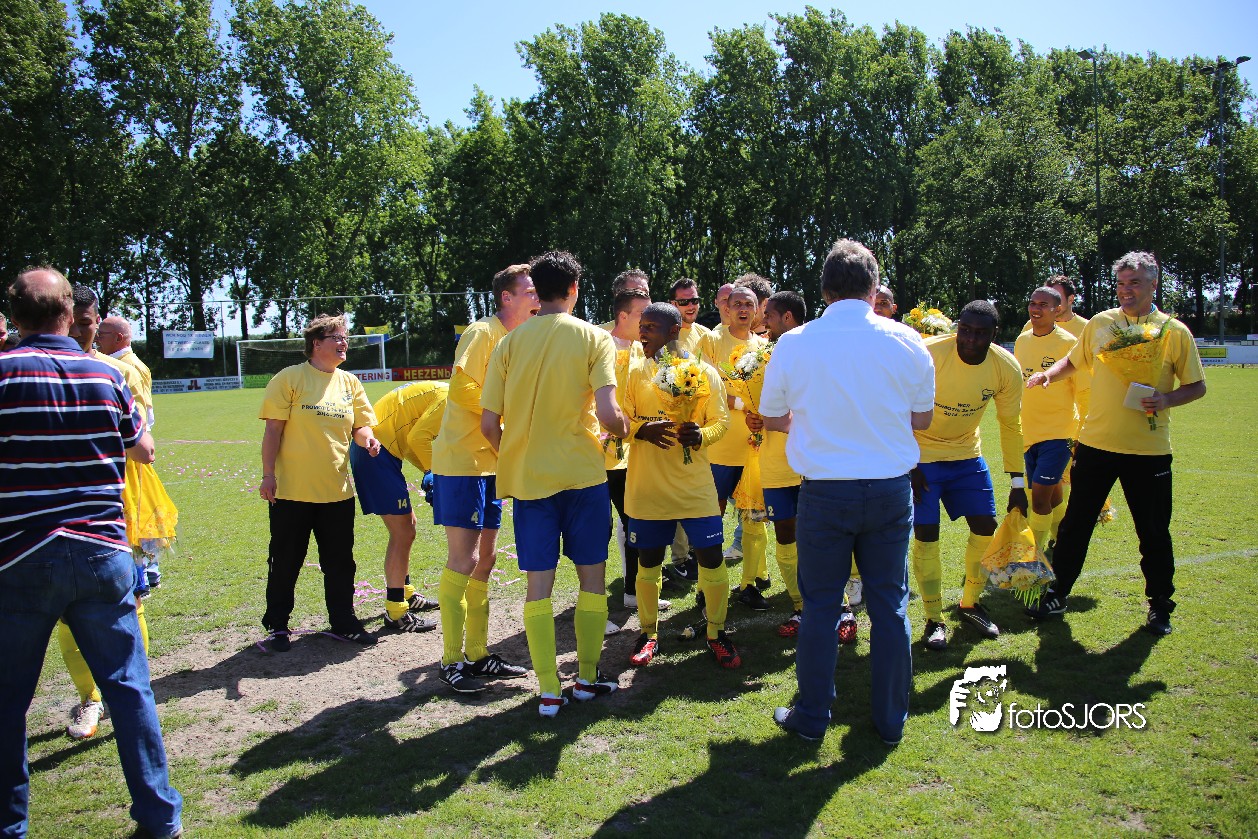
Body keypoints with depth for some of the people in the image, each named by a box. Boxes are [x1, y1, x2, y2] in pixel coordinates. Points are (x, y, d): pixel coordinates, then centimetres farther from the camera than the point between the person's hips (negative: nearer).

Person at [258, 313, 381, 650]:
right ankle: (277, 625, 22)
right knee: (286, 561, 8)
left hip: (337, 490, 5)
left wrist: (367, 438, -9)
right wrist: (268, 475, -10)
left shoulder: (350, 382, 9)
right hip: (292, 491, -4)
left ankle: (343, 621, 24)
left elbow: (359, 425, 15)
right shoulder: (289, 378, -5)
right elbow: (273, 429, -6)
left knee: (340, 562, 11)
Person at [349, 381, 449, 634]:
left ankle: (405, 594, 33)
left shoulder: (436, 393, 19)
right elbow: (418, 438, -20)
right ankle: (396, 613, 0)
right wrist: (434, 470, -5)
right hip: (378, 453, -11)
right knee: (403, 533, -7)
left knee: (406, 524, 20)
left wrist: (431, 470, 5)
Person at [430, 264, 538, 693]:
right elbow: (462, 389, -20)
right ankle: (452, 661, 5)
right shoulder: (482, 332, -10)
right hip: (462, 461, -9)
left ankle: (478, 654, 21)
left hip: (490, 463, 9)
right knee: (464, 561, -5)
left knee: (484, 560, 12)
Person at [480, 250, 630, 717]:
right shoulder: (593, 338, -5)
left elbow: (489, 424, -1)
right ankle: (587, 678, 21)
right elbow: (607, 414, -16)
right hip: (583, 474, -2)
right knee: (592, 576, 13)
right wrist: (623, 430, 7)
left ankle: (548, 691, 9)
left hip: (527, 477, 2)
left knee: (538, 584, 7)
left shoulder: (510, 343, 2)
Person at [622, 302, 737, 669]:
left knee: (711, 559, -1)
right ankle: (649, 634, 27)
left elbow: (721, 420, 1)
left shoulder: (704, 373, -1)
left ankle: (717, 633, 19)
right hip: (647, 487, 2)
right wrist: (642, 430, -18)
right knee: (648, 562, 9)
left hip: (694, 484, -1)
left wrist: (701, 435, -20)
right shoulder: (636, 373, 4)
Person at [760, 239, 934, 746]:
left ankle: (811, 718, 21)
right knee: (890, 605, 12)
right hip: (891, 490, 1)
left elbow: (772, 419, 5)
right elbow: (922, 417, 8)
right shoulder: (906, 341, -4)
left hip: (825, 492, -1)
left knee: (820, 605, 10)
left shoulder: (793, 344, -7)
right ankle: (891, 720, 24)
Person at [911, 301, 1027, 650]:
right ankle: (934, 620, 9)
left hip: (967, 455, 4)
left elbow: (1011, 425, 1)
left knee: (986, 527, 3)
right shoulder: (928, 355, -27)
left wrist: (1018, 483, 2)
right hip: (922, 456, -4)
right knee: (926, 535, -7)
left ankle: (970, 604, 26)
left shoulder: (1007, 368, -13)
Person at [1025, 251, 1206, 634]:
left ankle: (1160, 605, 25)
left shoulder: (1174, 331, -1)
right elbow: (1074, 361, 21)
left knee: (1154, 531, 8)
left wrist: (1166, 399, -16)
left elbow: (1197, 386, 3)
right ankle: (1057, 594, 20)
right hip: (1096, 442, 2)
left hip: (1149, 448, -2)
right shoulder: (1099, 323, 5)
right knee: (1076, 523, 8)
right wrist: (1049, 374, 1)